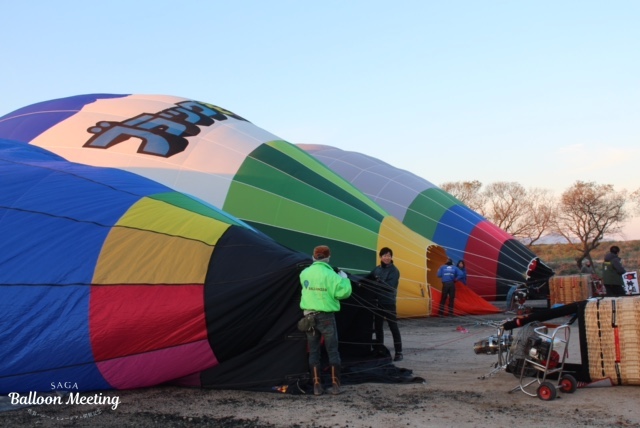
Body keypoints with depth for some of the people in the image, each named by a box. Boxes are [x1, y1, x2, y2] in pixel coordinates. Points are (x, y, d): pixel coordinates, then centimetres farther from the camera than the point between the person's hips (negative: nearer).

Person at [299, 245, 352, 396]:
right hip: (326, 317, -4)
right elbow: (344, 292, -13)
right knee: (332, 351, 7)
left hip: (309, 316, 4)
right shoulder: (330, 274, -13)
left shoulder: (305, 273, 1)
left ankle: (317, 386, 8)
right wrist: (344, 278, 4)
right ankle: (335, 385, 7)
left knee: (314, 352, 9)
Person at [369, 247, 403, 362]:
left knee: (393, 327, -2)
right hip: (377, 302, 6)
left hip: (389, 303, -6)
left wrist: (379, 281, -29)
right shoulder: (377, 269, 9)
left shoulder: (394, 270, -8)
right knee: (377, 327, 13)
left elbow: (391, 286, -18)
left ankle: (398, 353, 4)